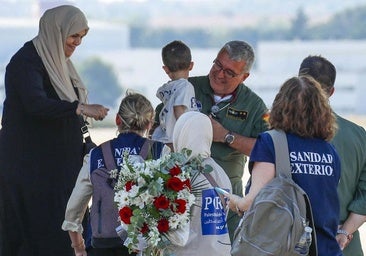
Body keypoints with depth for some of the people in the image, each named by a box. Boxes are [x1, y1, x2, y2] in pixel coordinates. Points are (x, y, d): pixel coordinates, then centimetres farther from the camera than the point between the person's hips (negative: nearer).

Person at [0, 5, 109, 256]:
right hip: (30, 166, -8)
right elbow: (35, 103, -32)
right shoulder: (26, 61, -16)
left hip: (59, 161, 8)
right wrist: (80, 108, -40)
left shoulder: (58, 60, 12)